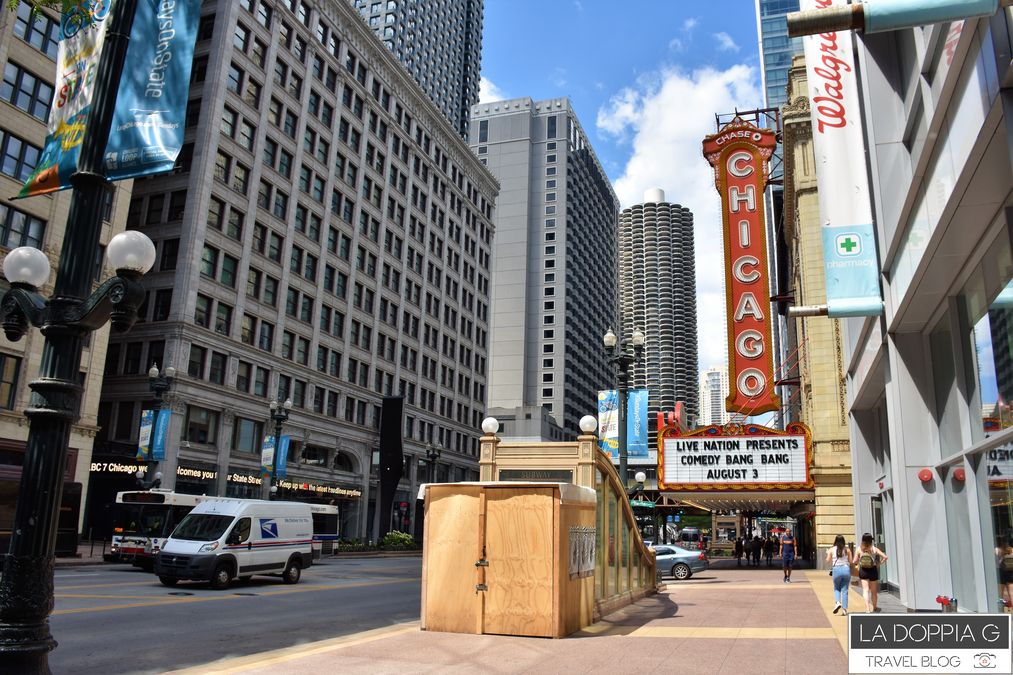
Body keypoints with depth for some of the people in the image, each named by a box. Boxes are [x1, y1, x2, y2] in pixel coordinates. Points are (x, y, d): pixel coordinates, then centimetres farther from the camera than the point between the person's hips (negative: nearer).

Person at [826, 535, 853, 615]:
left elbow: (828, 561, 3)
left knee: (836, 588, 15)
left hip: (836, 569, -1)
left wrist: (828, 553, 19)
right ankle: (844, 609, 5)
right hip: (846, 569, 1)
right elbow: (851, 561, 4)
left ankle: (837, 602, -11)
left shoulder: (831, 550, 1)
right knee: (845, 590, 7)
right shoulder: (847, 550, 4)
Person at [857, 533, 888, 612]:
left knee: (865, 590, -2)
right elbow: (885, 557, -13)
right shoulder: (874, 549, -6)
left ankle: (867, 607, -19)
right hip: (873, 570, 1)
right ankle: (874, 608, 31)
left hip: (863, 571, -1)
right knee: (874, 591, 16)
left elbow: (855, 561, -5)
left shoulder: (859, 549, -6)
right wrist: (879, 564, 1)